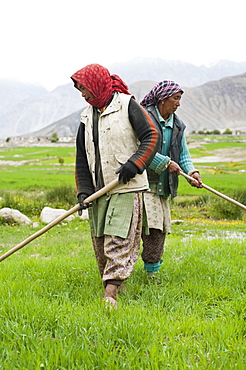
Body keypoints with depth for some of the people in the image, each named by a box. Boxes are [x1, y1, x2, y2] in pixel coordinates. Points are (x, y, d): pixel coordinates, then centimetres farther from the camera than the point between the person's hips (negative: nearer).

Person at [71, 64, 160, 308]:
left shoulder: (127, 105, -3)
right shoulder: (87, 116, 15)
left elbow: (152, 136, -7)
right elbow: (82, 158, 15)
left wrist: (134, 164, -18)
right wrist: (83, 190, 6)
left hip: (126, 187, -6)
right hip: (99, 188, 7)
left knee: (118, 238, -13)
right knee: (99, 241, 7)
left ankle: (110, 292, -14)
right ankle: (114, 282, 22)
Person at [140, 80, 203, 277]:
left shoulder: (177, 125, 14)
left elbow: (183, 155, 13)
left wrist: (192, 172, -6)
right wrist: (166, 163, -17)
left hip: (164, 186, 7)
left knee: (160, 231, 7)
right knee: (150, 226, -15)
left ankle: (152, 271, 20)